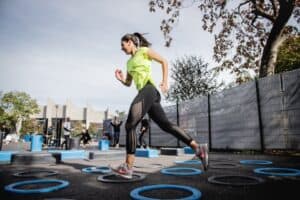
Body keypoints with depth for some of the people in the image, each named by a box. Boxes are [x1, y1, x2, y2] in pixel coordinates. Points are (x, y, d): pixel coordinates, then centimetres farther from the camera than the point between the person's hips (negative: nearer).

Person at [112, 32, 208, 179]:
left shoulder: (144, 50, 9)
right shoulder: (130, 62, 30)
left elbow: (164, 61, 7)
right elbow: (128, 83, 29)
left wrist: (165, 82, -4)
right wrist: (120, 79, 6)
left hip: (148, 90, -8)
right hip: (145, 93, 8)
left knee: (130, 125, -13)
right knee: (166, 125, 1)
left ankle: (128, 167, -11)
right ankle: (198, 148, 2)